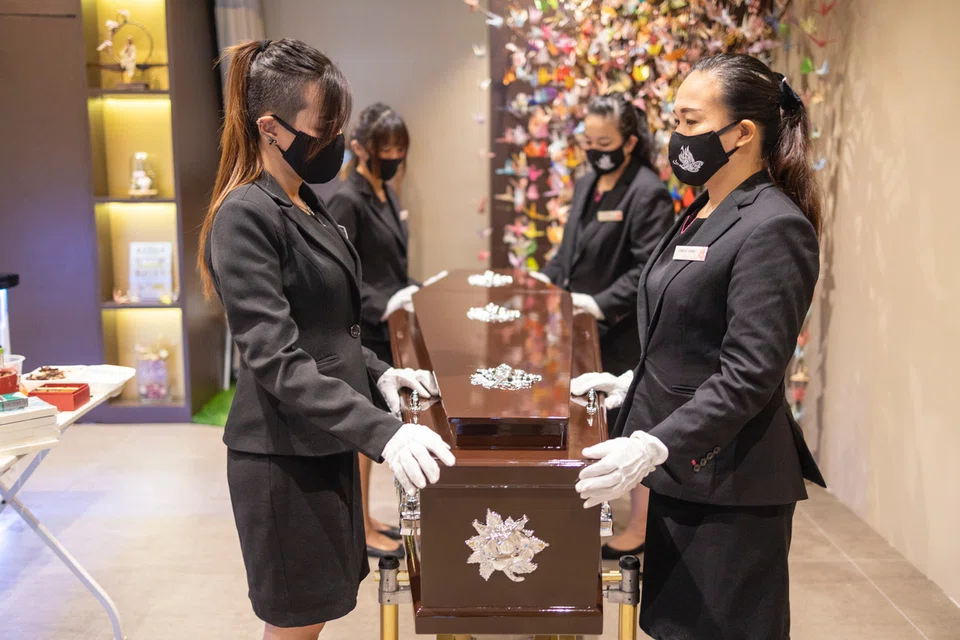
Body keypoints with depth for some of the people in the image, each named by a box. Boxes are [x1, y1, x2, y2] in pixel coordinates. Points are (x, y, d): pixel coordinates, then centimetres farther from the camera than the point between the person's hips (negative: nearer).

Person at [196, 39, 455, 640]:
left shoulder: (304, 204, 10)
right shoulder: (245, 216, -19)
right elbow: (278, 360, -27)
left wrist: (377, 372, 3)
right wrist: (383, 431, -35)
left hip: (323, 440, 9)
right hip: (282, 452, -8)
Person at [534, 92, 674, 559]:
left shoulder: (647, 193, -16)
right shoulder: (586, 185, 11)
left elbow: (650, 269, -22)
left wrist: (602, 304, -29)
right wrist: (547, 278, 3)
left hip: (628, 334, -8)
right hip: (586, 330, 8)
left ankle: (639, 530, 20)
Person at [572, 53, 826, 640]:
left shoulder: (774, 228, -17)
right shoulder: (702, 213, 12)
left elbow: (749, 373, -23)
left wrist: (654, 446, -27)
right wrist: (632, 383, 16)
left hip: (726, 485, -9)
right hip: (674, 470, 9)